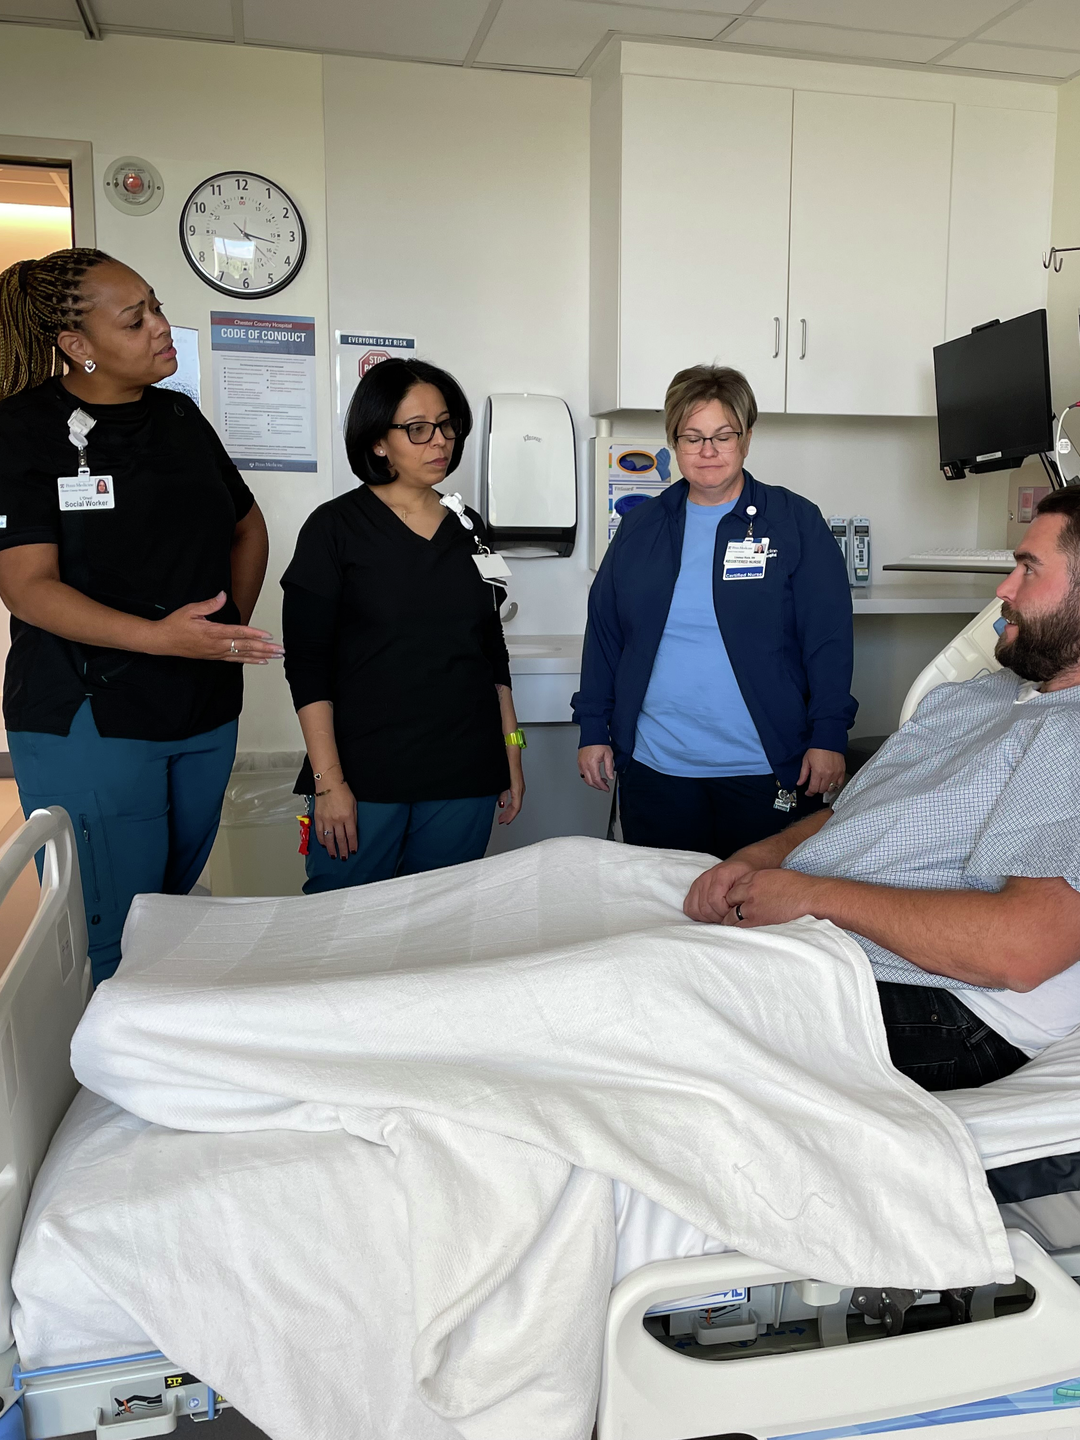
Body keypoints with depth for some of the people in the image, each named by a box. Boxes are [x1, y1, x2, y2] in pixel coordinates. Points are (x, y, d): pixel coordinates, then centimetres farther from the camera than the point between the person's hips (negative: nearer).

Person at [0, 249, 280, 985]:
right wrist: (156, 636, -30)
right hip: (89, 724, -5)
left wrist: (232, 627, 8)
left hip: (205, 711, 6)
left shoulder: (181, 417, 12)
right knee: (111, 937, -3)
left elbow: (248, 527, 23)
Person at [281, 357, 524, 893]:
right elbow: (307, 664, -6)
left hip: (465, 774, 4)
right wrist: (328, 783, -11)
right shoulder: (335, 528, -2)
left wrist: (511, 755, 13)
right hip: (365, 773, -3)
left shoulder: (467, 528, 11)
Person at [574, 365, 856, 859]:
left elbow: (828, 638, -3)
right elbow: (604, 633, 11)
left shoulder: (796, 522, 0)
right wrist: (594, 730, 7)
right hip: (653, 766, 3)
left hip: (765, 769, -2)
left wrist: (828, 737, -9)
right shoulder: (639, 528, 9)